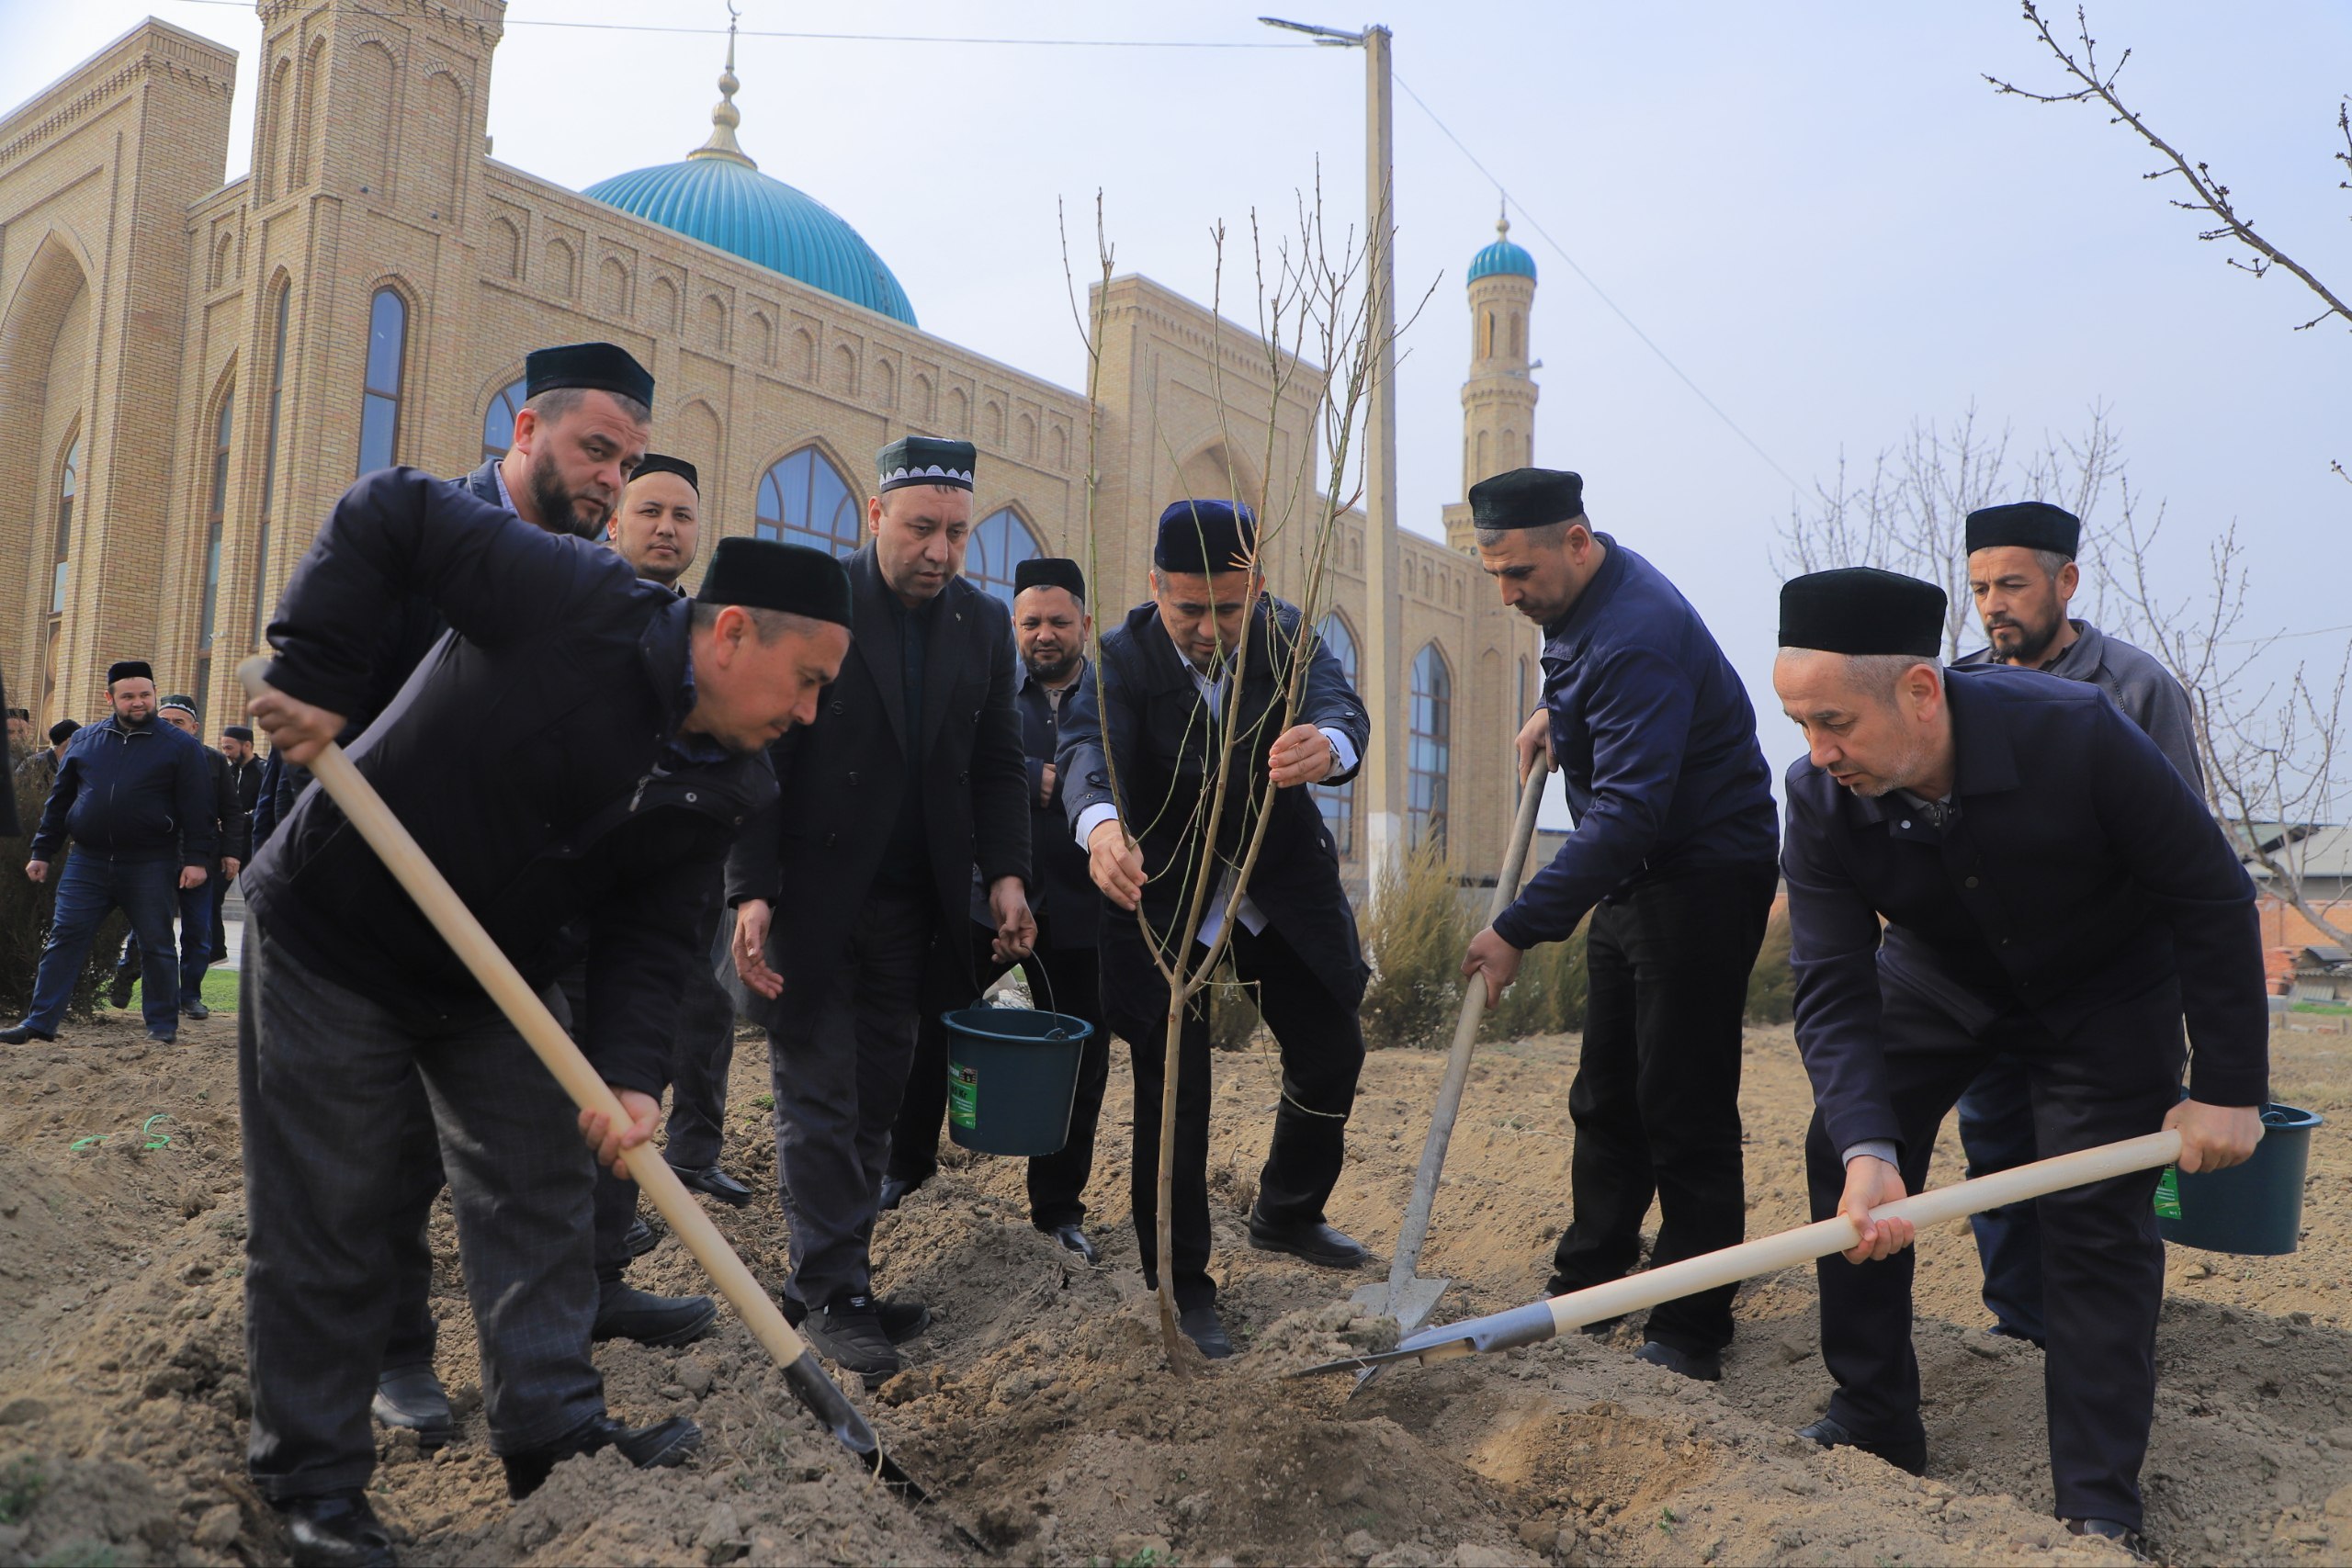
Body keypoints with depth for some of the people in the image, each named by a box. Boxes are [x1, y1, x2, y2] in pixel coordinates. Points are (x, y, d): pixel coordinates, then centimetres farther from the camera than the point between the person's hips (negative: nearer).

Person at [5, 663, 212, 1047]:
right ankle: (40, 1022, 5)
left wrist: (196, 859, -11)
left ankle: (163, 1024, 14)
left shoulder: (180, 746, 0)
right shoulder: (85, 740, 10)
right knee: (64, 940, 1)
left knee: (156, 946, 4)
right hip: (88, 863, 3)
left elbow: (197, 809, -4)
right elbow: (59, 799, 15)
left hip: (151, 867, -3)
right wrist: (42, 852, 13)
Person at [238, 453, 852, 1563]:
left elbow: (647, 938, -6)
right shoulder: (577, 603, -25)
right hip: (332, 939, -6)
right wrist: (313, 673, -27)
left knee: (537, 1187, 6)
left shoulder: (722, 788, -7)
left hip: (496, 976, 6)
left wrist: (629, 1074, -21)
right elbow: (391, 514, -20)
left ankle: (553, 1432, 19)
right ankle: (311, 1475, 19)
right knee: (326, 1213, 4)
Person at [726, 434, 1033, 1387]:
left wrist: (1005, 873, -5)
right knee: (819, 1099, 1)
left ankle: (837, 1281, 17)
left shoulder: (984, 623, 7)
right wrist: (751, 892, -17)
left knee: (875, 1100, 8)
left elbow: (998, 767, 10)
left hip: (911, 905, 4)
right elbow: (755, 755, -9)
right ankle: (830, 1291, 9)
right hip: (811, 898, -4)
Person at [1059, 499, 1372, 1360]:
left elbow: (1341, 707, -30)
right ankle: (1182, 1286, 9)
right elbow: (1089, 745, -36)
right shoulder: (1123, 656, -19)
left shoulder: (1287, 635, -13)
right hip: (1164, 893, -3)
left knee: (1331, 1051, 11)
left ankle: (1285, 1214, 37)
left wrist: (1327, 746, -57)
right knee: (1172, 1085, -5)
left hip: (1285, 884, 3)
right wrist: (1101, 823, -60)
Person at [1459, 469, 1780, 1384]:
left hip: (1704, 875, -10)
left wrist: (1522, 929, -35)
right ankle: (1589, 1284, 25)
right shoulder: (1578, 600, 5)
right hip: (1632, 875, 10)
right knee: (1606, 1100, 14)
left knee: (1684, 1112, -7)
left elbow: (1628, 809, -33)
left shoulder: (1637, 636, -26)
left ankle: (1690, 1335, 2)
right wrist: (1555, 712, 16)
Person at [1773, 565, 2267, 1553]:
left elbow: (2212, 897, -25)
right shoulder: (1822, 800, -28)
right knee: (1842, 1159, -4)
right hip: (1940, 976, 3)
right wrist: (1868, 1148, -44)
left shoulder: (2077, 734, -37)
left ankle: (2100, 1507, 3)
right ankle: (1871, 1430, 12)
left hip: (2104, 986, -3)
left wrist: (2229, 1088, -21)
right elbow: (1831, 989, -29)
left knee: (2097, 1214, -9)